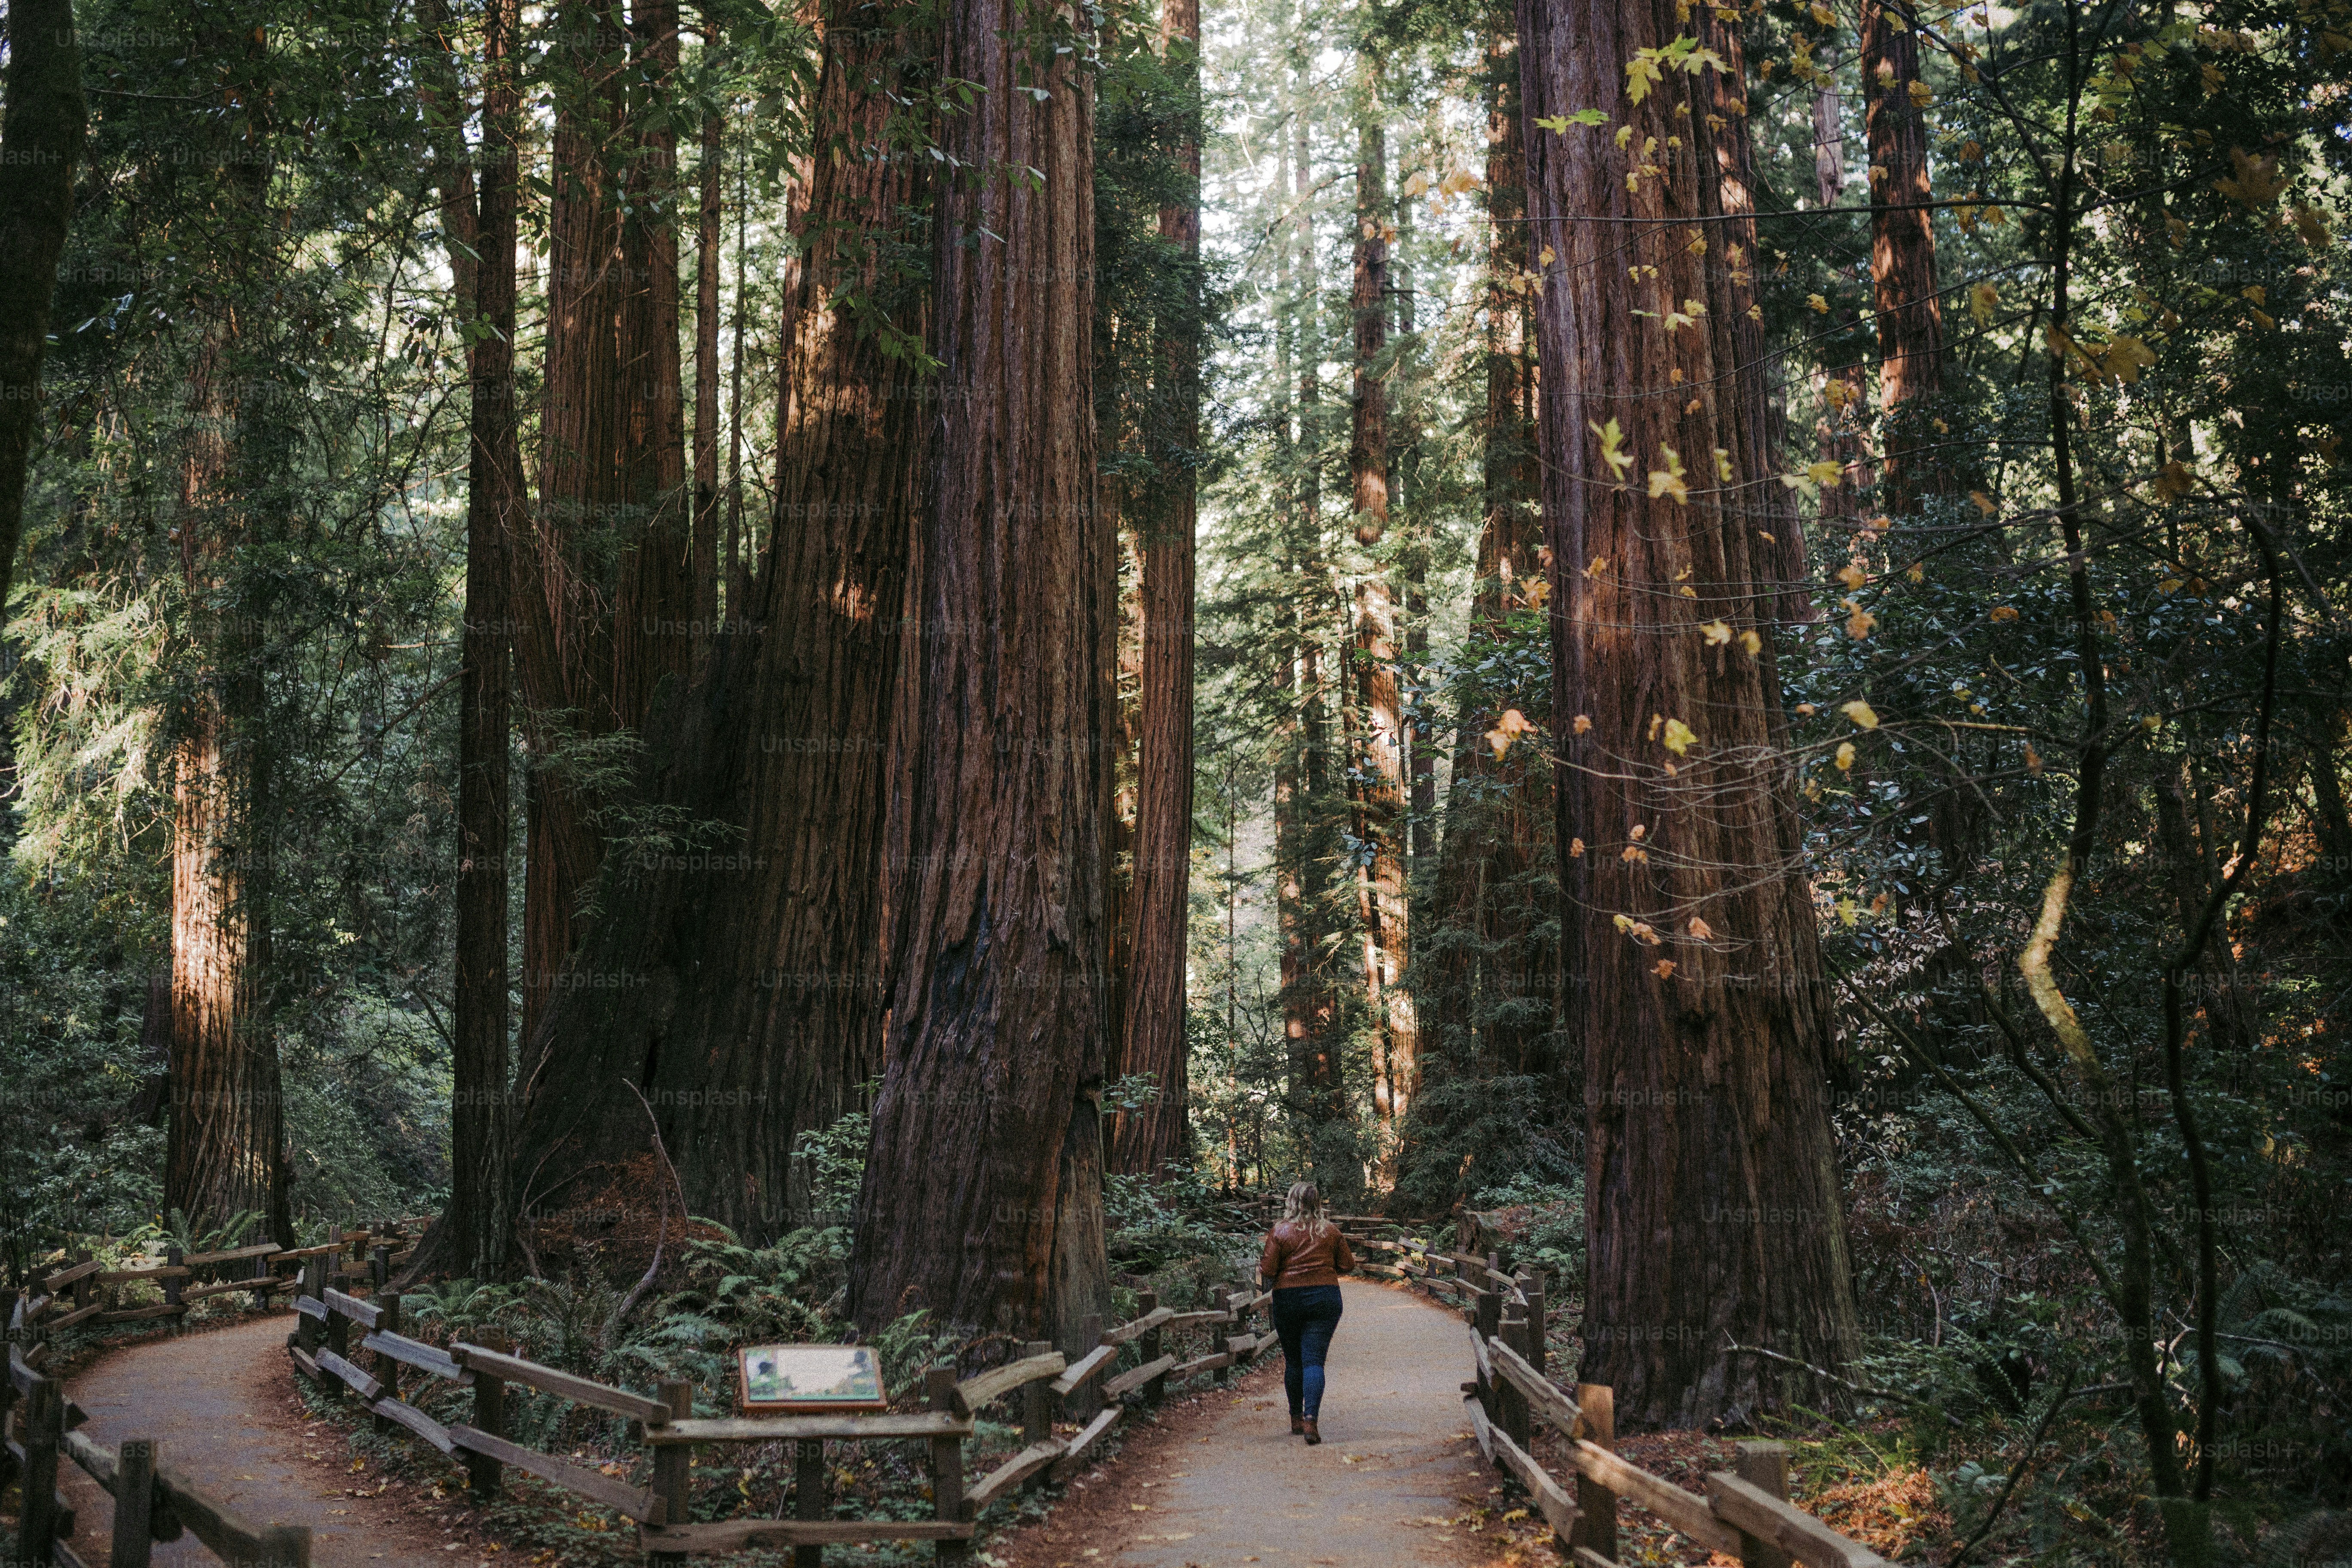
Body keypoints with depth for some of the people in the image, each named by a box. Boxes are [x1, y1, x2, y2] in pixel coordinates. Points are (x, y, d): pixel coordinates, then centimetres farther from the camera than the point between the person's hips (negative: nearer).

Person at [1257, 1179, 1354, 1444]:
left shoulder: (1279, 1231, -4)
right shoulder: (1330, 1230, 2)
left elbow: (1268, 1271, -7)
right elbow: (1348, 1266, 7)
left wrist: (1266, 1285, 15)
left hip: (1288, 1300, 0)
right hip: (1325, 1298, 1)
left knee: (1293, 1360, 14)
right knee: (1314, 1360, -3)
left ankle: (1296, 1420, 24)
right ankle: (1310, 1420, -20)